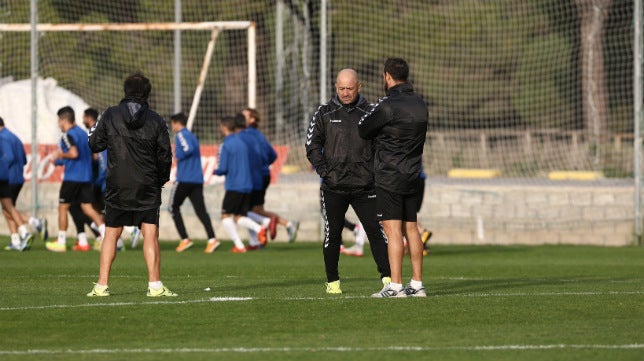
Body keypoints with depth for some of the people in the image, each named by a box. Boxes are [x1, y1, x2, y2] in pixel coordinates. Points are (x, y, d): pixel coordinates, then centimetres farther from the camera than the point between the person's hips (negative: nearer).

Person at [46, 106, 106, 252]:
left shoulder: (68, 135, -11)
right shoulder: (83, 133, 14)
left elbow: (74, 153, -26)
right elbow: (92, 154, 20)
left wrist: (62, 155, -6)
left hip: (72, 178, -7)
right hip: (86, 177, 7)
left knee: (63, 207, 5)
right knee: (87, 207, 8)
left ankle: (61, 242, 10)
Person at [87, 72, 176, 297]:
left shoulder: (110, 116, -2)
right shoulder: (156, 120, -2)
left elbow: (94, 145, 4)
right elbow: (165, 156, 1)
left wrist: (93, 131, 25)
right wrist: (161, 181, 17)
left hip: (117, 186, 1)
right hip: (147, 188, -1)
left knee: (111, 234, 9)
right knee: (150, 234, -2)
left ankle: (102, 286, 8)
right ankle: (155, 285, -11)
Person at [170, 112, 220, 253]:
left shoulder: (181, 135, -6)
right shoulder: (192, 136, 21)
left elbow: (189, 149, -22)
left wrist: (178, 156, -8)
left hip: (184, 179, -7)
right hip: (197, 179, 7)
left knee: (174, 207, 8)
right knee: (201, 211, -1)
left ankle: (185, 239, -1)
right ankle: (212, 239, -18)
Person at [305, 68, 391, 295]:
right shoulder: (325, 113, 5)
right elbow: (312, 144, 6)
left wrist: (376, 172, 0)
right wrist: (323, 170, -6)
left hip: (365, 186, 0)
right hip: (334, 187, 0)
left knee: (376, 231, -4)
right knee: (332, 234, 2)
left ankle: (387, 278, 0)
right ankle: (332, 282, 12)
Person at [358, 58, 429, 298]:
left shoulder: (388, 106, -15)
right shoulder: (420, 104, 8)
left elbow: (363, 130, -6)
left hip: (389, 176, -7)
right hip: (412, 176, 7)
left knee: (393, 229, -8)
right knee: (411, 228, 11)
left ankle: (395, 286, -10)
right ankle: (417, 284, 13)